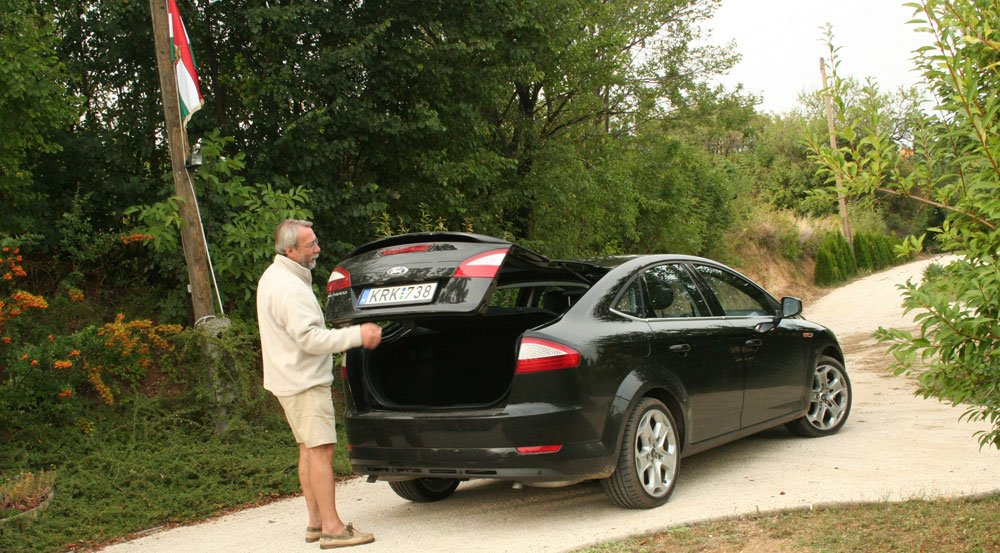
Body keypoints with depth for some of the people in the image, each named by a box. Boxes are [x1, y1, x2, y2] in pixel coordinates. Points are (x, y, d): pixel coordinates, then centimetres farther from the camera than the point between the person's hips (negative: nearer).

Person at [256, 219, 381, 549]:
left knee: (308, 449, 13)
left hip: (292, 378, 11)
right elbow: (310, 338, -25)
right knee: (320, 449, -11)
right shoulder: (290, 288, -21)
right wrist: (357, 336, -22)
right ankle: (331, 528, -11)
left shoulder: (273, 277, 14)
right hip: (304, 381, -11)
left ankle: (316, 522, 18)